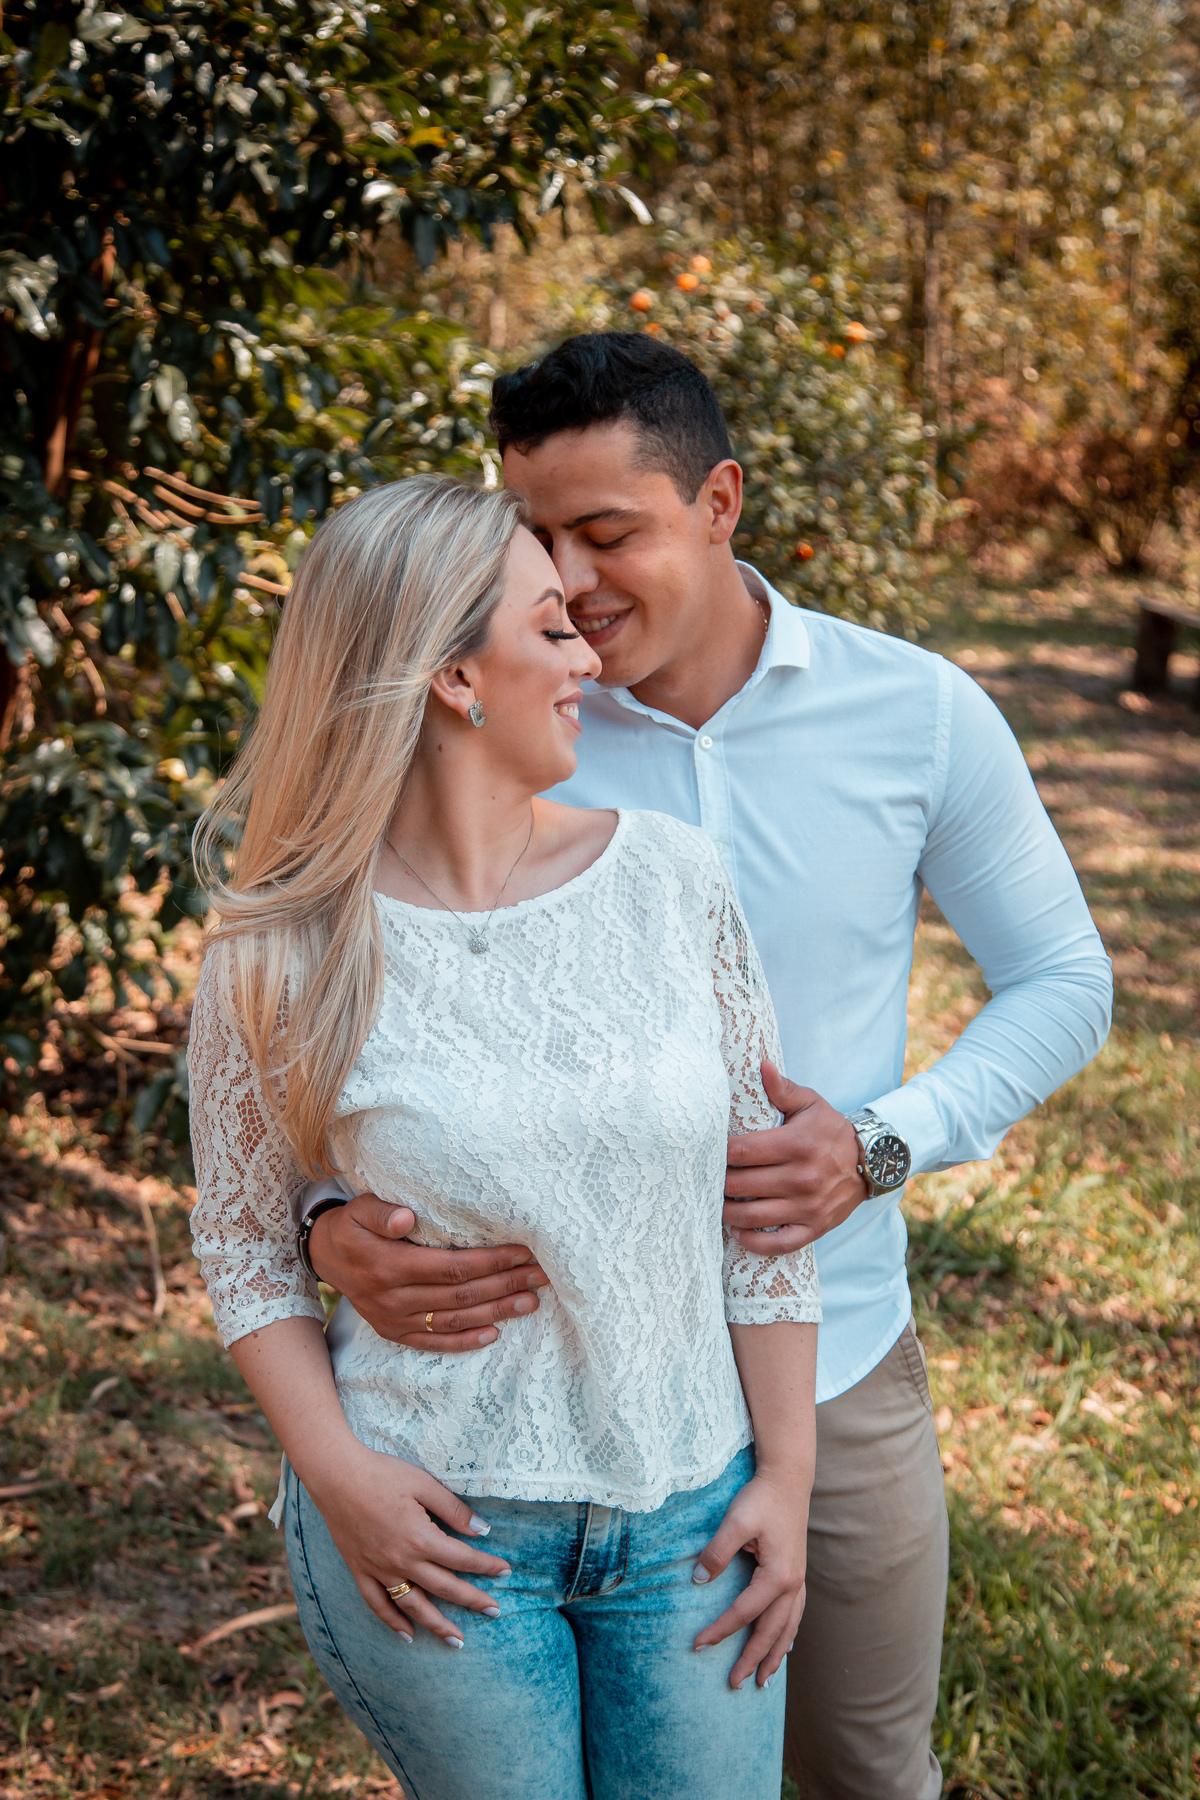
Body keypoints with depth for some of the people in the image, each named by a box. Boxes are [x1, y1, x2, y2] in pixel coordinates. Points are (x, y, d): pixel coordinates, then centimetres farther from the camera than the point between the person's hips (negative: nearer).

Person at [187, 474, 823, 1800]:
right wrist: (334, 1474, -11)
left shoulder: (669, 877, -5)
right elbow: (242, 1238, 1)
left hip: (688, 1515, 3)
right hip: (442, 1528, -2)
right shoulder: (281, 959, -11)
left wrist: (786, 1473, 1)